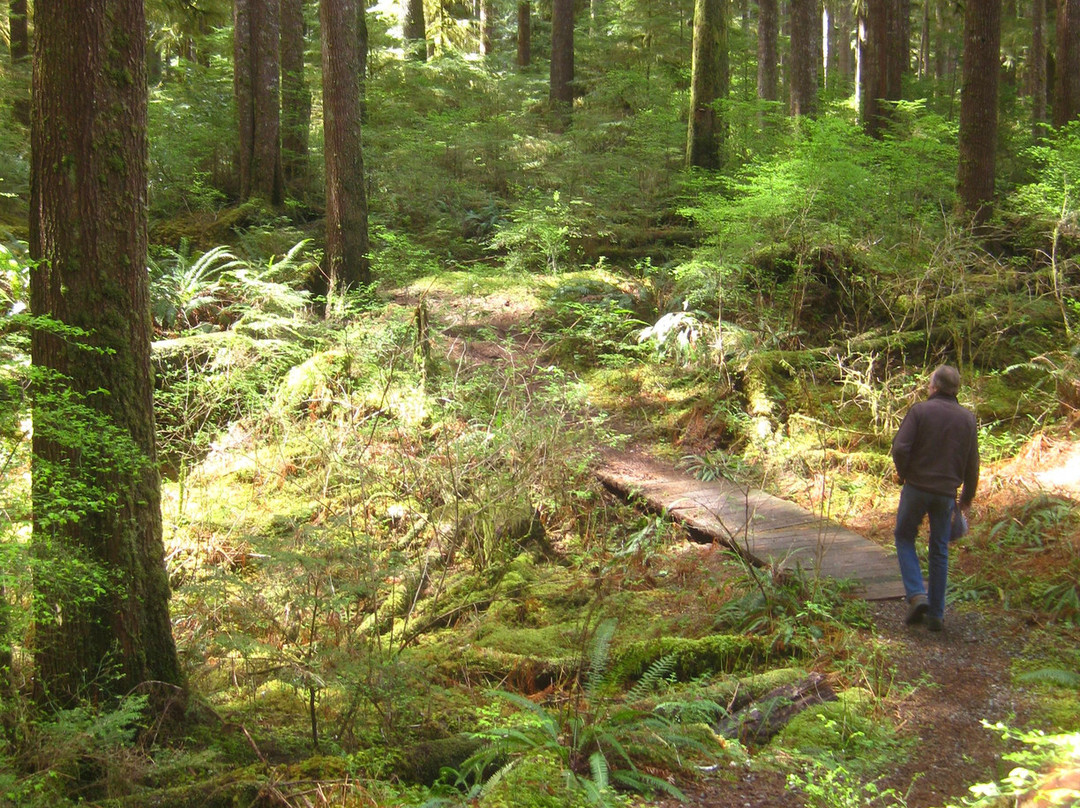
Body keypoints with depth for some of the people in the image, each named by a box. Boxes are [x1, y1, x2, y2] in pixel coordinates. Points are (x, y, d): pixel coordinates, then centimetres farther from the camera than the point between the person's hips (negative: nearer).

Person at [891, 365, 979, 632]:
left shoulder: (919, 411, -7)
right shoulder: (967, 418, 5)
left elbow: (900, 447, -15)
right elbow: (972, 463, 8)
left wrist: (904, 474, 2)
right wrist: (967, 497, 18)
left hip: (916, 487, -3)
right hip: (947, 492, 3)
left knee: (904, 538, 15)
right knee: (939, 551, 12)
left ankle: (916, 594, -4)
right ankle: (936, 614, 14)